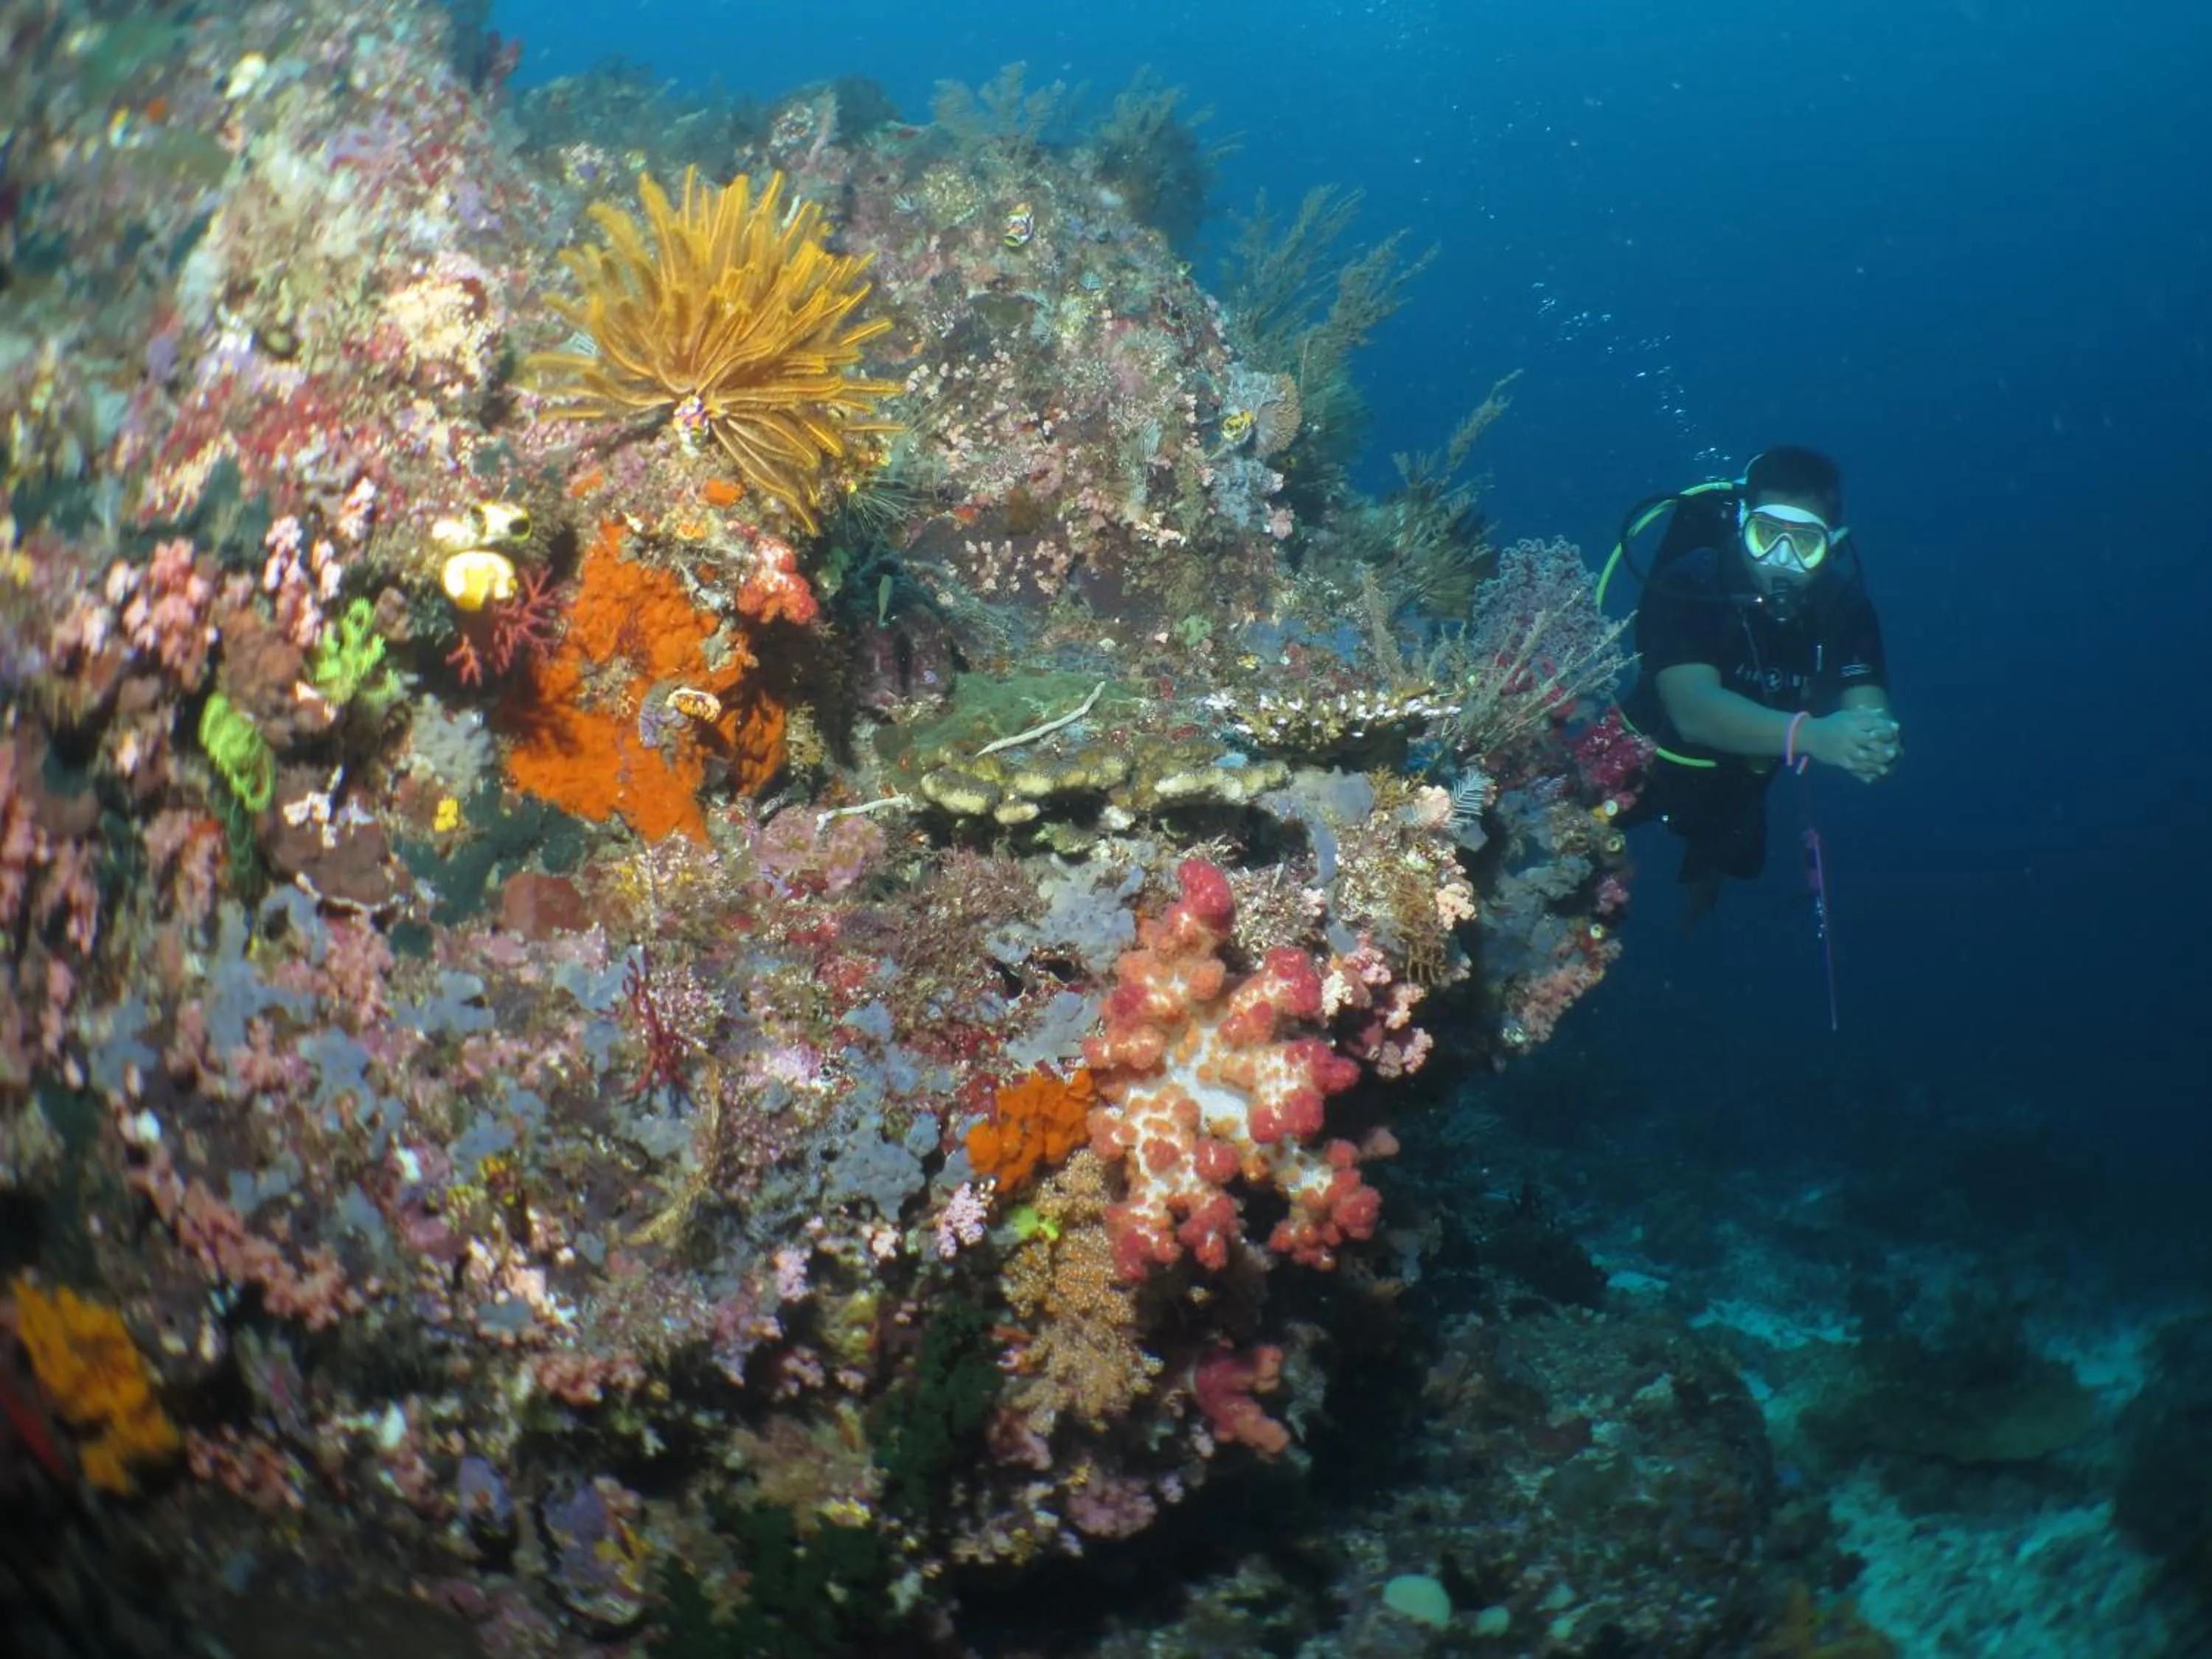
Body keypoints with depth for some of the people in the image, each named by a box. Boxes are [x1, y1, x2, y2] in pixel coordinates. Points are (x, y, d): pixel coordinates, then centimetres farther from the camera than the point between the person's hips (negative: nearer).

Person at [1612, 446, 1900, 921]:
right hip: (1648, 758, -4)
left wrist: (1877, 746, -61)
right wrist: (1810, 736, -68)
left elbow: (1869, 707, -33)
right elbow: (1693, 710, -51)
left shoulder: (1843, 602, -25)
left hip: (1738, 783, 4)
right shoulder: (1689, 584, -38)